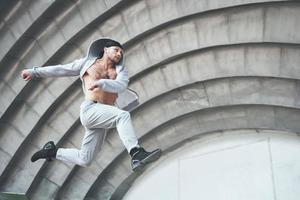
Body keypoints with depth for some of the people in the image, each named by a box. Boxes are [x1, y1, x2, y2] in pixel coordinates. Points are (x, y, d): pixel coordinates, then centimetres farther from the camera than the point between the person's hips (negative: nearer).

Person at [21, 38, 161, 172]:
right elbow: (61, 69, 17)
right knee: (123, 115, -30)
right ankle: (136, 154, -40)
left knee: (83, 160, 3)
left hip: (102, 116, 5)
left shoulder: (120, 72, 17)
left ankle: (52, 151, 25)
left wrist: (101, 83, -24)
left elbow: (121, 86, -5)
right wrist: (34, 72, 16)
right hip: (89, 109, -4)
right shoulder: (88, 62, 14)